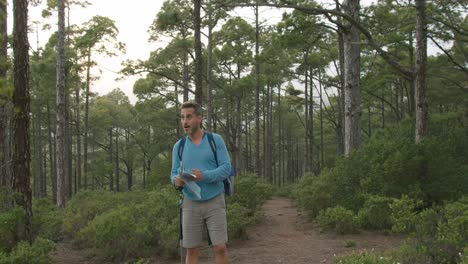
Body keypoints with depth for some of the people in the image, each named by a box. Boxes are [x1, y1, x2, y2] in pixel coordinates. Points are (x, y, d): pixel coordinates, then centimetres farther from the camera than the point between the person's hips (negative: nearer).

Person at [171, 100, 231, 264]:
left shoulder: (215, 140, -4)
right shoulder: (178, 146, 3)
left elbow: (226, 168, -10)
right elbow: (174, 174, 4)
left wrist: (204, 176, -27)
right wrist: (177, 181, -21)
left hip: (214, 202, -2)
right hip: (191, 204, 2)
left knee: (220, 248, -2)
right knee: (192, 250, 4)